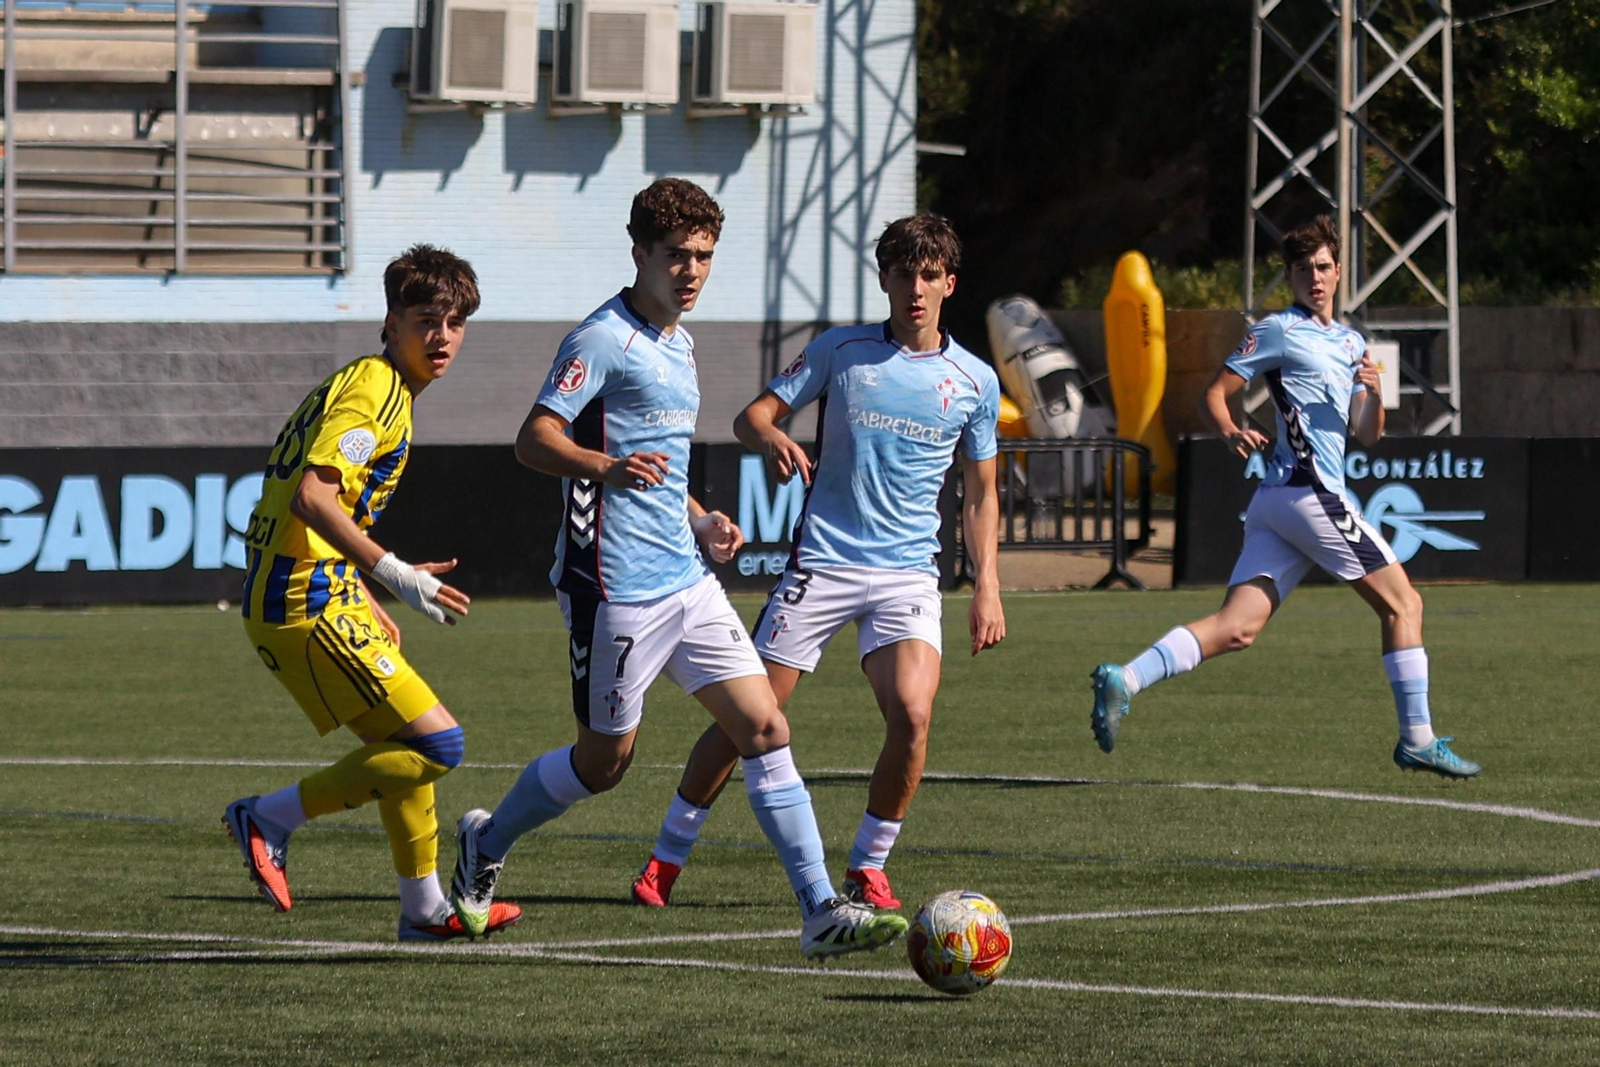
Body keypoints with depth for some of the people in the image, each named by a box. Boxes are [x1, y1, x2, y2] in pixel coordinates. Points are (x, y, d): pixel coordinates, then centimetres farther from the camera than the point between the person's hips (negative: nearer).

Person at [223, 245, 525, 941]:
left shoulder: (362, 384, 20)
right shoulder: (377, 390, -12)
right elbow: (312, 497, -25)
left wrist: (365, 604, 28)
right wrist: (397, 577, -26)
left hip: (306, 594, 11)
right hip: (309, 603, -11)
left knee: (400, 743, 21)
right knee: (435, 744, -11)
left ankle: (425, 908, 29)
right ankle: (270, 819, -6)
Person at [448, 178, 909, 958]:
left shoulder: (678, 345, 17)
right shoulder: (603, 340, -11)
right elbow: (534, 440, -20)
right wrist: (607, 467, -38)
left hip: (685, 579, 8)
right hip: (616, 588, -8)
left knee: (764, 729, -2)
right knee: (604, 761, 4)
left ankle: (821, 914, -5)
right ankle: (485, 845, 29)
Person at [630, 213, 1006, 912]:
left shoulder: (974, 381, 6)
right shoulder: (841, 351, 2)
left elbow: (979, 492, 15)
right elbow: (752, 416, 3)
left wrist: (987, 586, 5)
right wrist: (772, 439, -21)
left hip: (908, 573, 1)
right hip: (821, 561, -1)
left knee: (912, 716, -20)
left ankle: (867, 869, -2)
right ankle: (668, 855, 14)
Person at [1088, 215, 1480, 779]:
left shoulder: (1351, 343, 24)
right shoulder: (1280, 331, 0)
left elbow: (1367, 435, 20)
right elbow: (1214, 393, -1)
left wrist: (1372, 395, -1)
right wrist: (1233, 433, -22)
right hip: (1309, 492, -8)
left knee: (1238, 627, -5)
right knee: (1403, 604, 0)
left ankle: (1124, 679, -15)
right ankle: (1417, 739, 3)